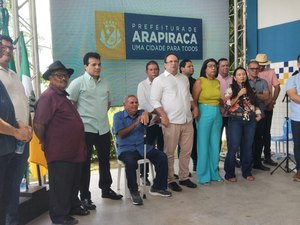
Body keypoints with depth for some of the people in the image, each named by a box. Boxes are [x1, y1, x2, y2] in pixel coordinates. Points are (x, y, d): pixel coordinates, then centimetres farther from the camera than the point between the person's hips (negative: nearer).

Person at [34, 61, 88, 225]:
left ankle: (73, 206, 37)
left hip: (73, 150, 10)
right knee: (60, 186, 3)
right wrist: (44, 143, -9)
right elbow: (38, 124, -22)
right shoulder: (48, 96, -15)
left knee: (73, 183, 21)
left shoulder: (62, 96, 17)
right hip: (59, 152, -9)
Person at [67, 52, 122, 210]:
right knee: (85, 163, 5)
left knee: (105, 160, 16)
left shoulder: (105, 83, 11)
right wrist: (78, 118, -7)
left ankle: (106, 189, 33)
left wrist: (101, 114, 12)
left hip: (104, 129, 6)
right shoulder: (78, 83, -7)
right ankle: (85, 196, 16)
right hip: (85, 129, -5)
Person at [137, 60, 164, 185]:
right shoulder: (142, 85, 3)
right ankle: (144, 175, 11)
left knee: (162, 149, 7)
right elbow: (143, 104, -7)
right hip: (150, 122, -2)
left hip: (162, 121, 3)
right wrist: (157, 113, -12)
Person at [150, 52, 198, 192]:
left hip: (187, 120, 6)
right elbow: (154, 100, -9)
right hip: (171, 122, -6)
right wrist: (163, 116, -16)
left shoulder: (184, 78, 16)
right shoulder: (159, 80, -4)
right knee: (169, 153, 2)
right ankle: (170, 180, 14)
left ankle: (184, 177, 24)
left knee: (187, 151, 11)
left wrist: (194, 107, 11)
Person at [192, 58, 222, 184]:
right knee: (203, 145, 0)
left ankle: (214, 173, 23)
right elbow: (194, 100, -6)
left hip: (217, 114, 6)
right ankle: (203, 175, 11)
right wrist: (196, 113, -9)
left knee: (215, 144, 10)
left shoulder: (217, 82, 11)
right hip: (204, 113, -6)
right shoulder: (200, 81, -6)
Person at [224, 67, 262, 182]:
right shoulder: (231, 89, 0)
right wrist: (239, 95, -14)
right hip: (236, 120, -4)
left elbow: (255, 103, 19)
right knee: (234, 147, -7)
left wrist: (258, 114, 7)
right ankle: (229, 173, 4)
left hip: (250, 120, 4)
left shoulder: (250, 89, 13)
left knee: (248, 147, 8)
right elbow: (227, 104, -11)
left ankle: (247, 172, 20)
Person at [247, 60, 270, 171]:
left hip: (260, 114, 4)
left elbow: (266, 96, -3)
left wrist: (255, 94, -14)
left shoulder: (263, 82, 12)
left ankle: (257, 162, 20)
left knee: (259, 139, 9)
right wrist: (260, 95, -18)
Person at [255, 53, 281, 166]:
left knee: (266, 132, 8)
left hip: (267, 107, 2)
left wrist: (272, 102, -4)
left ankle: (267, 157, 17)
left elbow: (277, 87, 3)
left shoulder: (271, 72, 1)